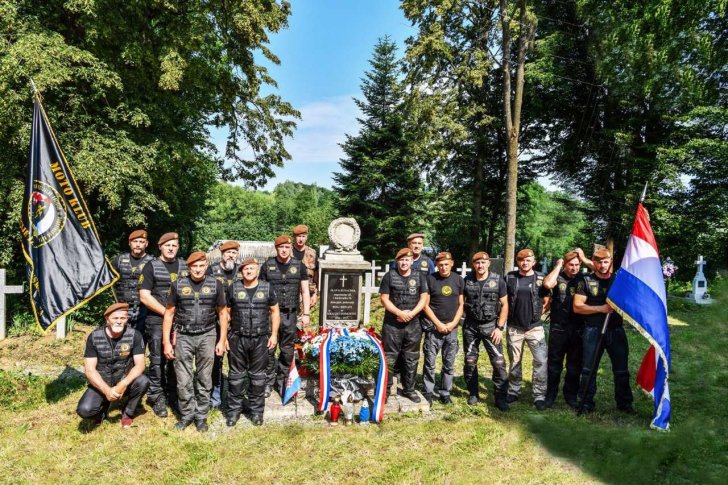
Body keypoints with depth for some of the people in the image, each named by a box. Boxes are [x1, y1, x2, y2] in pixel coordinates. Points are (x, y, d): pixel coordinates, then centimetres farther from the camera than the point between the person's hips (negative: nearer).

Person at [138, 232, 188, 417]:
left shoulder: (184, 266, 11)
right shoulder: (151, 267, 0)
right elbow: (144, 297, -6)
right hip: (157, 322, -3)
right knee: (158, 360, 0)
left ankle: (174, 395, 23)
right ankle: (157, 397, 12)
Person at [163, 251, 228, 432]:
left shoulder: (215, 285, -2)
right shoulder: (178, 285, -3)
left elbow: (222, 312, 5)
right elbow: (169, 314, 2)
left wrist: (222, 340, 1)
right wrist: (167, 342, -1)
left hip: (207, 336, 0)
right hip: (183, 337, 0)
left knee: (204, 379, 8)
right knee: (184, 381, 3)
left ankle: (201, 416, 22)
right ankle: (187, 414, 21)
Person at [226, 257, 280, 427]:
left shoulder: (267, 288, 1)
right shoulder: (233, 288, 1)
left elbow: (275, 311, 6)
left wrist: (274, 335, 0)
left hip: (260, 339, 0)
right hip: (237, 338, 0)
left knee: (258, 376, 9)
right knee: (236, 375, 8)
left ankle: (256, 410, 21)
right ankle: (234, 409, 21)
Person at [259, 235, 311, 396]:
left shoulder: (299, 266, 4)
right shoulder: (267, 266, 3)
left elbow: (305, 291, 6)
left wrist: (306, 313, 0)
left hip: (290, 315, 1)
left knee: (287, 351, 8)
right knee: (269, 349, 0)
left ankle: (282, 382, 21)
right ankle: (268, 382, 15)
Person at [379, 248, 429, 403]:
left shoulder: (420, 276, 6)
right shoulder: (389, 276, 0)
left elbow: (424, 298, 3)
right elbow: (384, 298, -4)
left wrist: (411, 313, -11)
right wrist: (399, 313, -15)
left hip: (413, 324, 2)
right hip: (392, 324, -2)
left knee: (411, 358, 10)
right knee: (389, 358, 3)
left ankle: (409, 389, 23)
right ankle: (386, 389, 14)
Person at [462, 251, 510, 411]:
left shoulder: (498, 280, -4)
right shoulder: (467, 281, 1)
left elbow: (504, 305, -1)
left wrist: (500, 327, -8)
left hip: (491, 325, -1)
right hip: (470, 326, 2)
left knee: (499, 362, -5)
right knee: (470, 362, 9)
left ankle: (500, 397, 6)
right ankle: (473, 393, 25)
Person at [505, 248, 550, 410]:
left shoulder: (540, 278, -2)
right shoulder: (509, 278, 0)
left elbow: (546, 301, 7)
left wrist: (537, 314, 1)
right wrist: (510, 314, 4)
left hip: (535, 327, -1)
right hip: (514, 328, 1)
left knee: (541, 361, -6)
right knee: (514, 361, 12)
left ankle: (539, 395, 5)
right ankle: (513, 391, 25)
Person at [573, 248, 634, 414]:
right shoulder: (586, 280, 0)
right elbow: (577, 307, -5)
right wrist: (601, 308, -14)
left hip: (616, 330, 3)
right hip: (593, 331, -2)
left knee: (621, 370, 8)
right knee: (589, 369, 3)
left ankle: (624, 403, 23)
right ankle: (587, 403, 14)